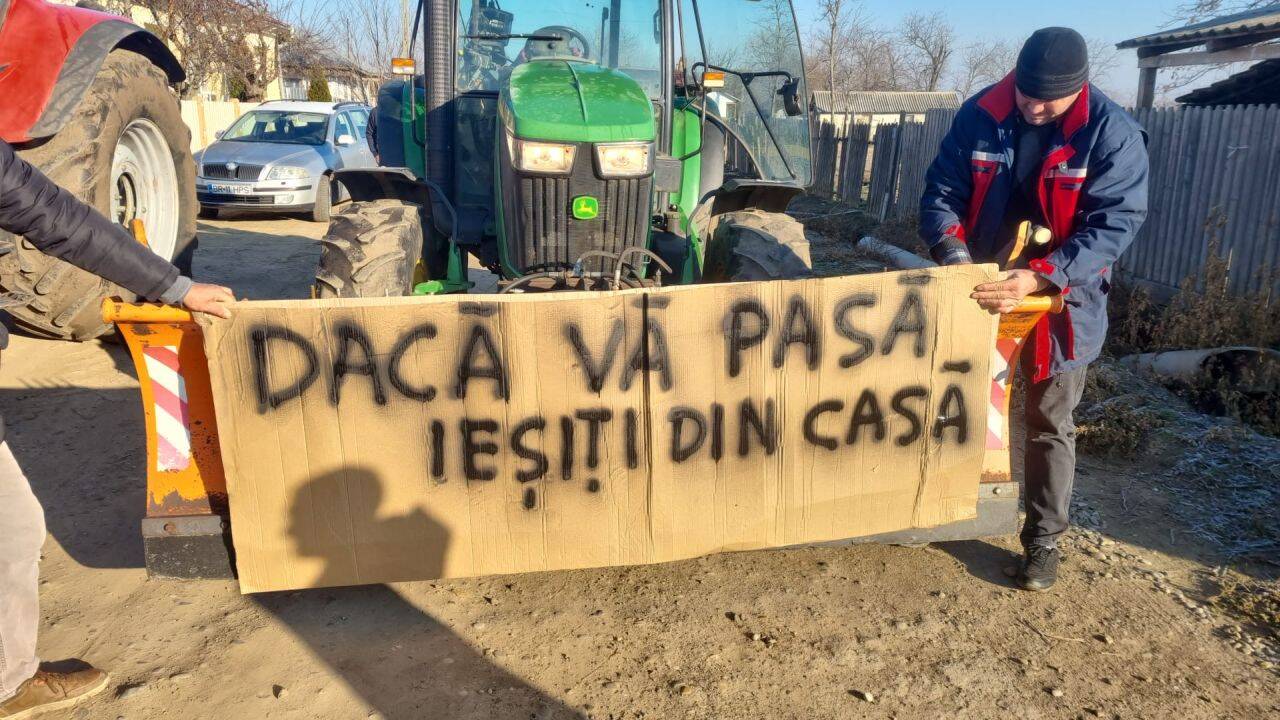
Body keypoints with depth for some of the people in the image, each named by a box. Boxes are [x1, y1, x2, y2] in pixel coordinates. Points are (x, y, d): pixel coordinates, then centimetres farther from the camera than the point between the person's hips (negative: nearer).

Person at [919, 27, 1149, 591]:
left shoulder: (1114, 134, -16)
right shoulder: (980, 114, -8)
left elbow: (1114, 223, -20)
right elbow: (942, 190, -4)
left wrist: (1041, 276, -33)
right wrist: (950, 246, -23)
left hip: (1062, 297, -2)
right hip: (981, 287, 3)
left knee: (1050, 424, 7)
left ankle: (1042, 540, 21)